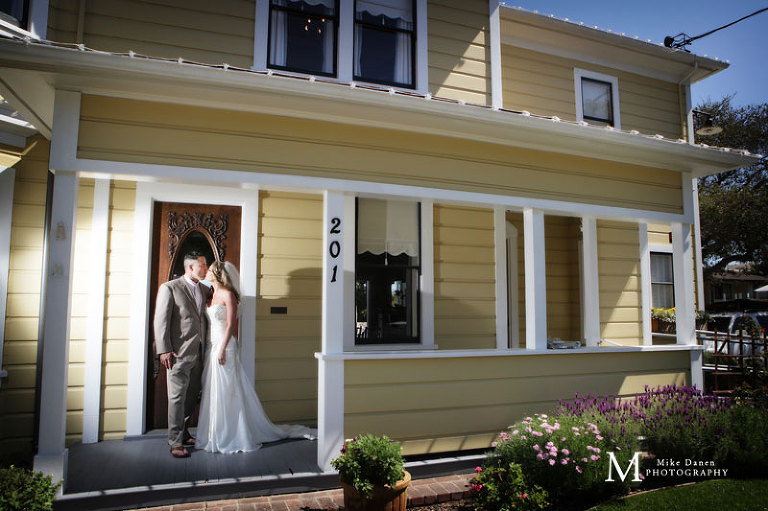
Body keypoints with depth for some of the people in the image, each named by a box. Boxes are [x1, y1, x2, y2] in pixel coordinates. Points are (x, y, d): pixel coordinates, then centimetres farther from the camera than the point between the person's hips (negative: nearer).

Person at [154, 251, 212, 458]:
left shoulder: (205, 290, 14)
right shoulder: (169, 288, -4)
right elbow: (161, 321, -7)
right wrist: (164, 350, -13)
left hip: (198, 354, 6)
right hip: (179, 353, -6)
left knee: (192, 396, 13)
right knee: (177, 397, -3)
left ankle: (183, 432, 29)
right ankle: (175, 442, 6)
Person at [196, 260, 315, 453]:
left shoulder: (227, 294, -8)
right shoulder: (211, 295, 15)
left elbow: (230, 325, -13)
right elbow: (208, 322, 16)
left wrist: (222, 349, -18)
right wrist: (211, 349, 11)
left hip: (224, 347, -8)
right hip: (211, 347, 8)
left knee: (227, 392, -3)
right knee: (212, 392, 10)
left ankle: (230, 438, 5)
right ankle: (215, 436, 18)